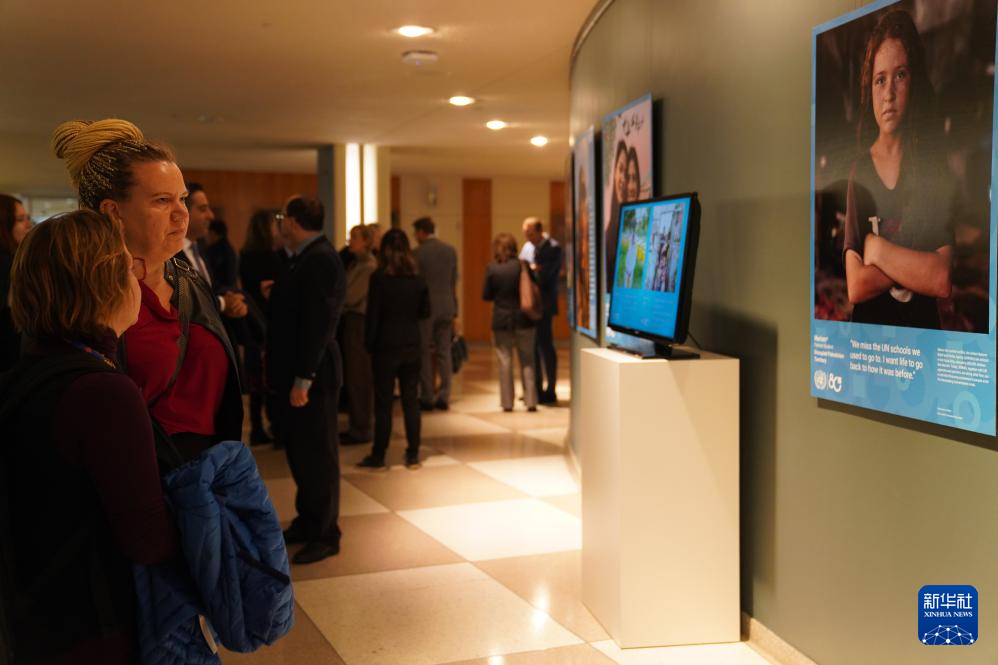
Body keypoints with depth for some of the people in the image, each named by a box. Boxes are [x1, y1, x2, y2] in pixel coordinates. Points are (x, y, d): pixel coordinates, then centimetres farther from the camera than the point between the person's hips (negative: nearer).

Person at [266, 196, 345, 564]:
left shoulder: (320, 259, -17)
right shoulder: (309, 258, 13)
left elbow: (318, 321, -23)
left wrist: (303, 378, -24)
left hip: (311, 374, -10)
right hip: (297, 371, 10)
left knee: (317, 453, 1)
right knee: (300, 450, 17)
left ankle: (325, 535, 12)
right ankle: (308, 520, 31)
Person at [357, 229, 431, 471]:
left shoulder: (379, 278, -11)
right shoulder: (418, 278, -1)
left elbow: (372, 314, -10)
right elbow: (425, 312, 6)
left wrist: (369, 344, 0)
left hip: (385, 348, -3)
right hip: (411, 347, 3)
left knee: (383, 403, 4)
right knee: (411, 400, 9)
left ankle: (378, 457, 10)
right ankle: (413, 455, 13)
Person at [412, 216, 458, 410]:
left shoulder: (417, 253, -9)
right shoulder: (451, 250, 5)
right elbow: (454, 282, 9)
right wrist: (454, 309, 15)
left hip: (425, 307, -4)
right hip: (447, 306, 4)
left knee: (424, 353, 4)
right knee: (444, 352, 9)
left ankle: (427, 398, 6)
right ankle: (444, 397, 10)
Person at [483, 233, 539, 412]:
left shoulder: (491, 268, -7)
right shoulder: (523, 265, -6)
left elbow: (486, 295, -3)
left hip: (501, 320, 0)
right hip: (523, 319, 1)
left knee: (505, 362, 7)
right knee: (527, 361, 9)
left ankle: (507, 402, 9)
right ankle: (531, 401, 7)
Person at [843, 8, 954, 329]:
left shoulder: (935, 170, 2)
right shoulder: (859, 175, 4)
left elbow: (943, 280, -9)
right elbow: (856, 286, -6)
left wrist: (878, 250, -7)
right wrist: (918, 267, -10)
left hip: (922, 328, -1)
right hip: (868, 330, 1)